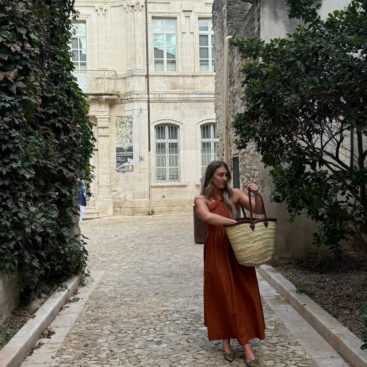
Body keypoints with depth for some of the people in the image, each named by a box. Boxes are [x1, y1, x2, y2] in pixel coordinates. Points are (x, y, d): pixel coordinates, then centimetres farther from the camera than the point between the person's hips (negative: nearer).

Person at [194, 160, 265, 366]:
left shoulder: (234, 194, 4)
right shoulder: (201, 199, -2)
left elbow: (259, 210, -1)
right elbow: (207, 217, -23)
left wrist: (257, 194, -19)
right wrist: (235, 221, -29)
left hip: (238, 250, 2)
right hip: (216, 252, -2)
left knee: (243, 295, 1)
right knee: (222, 296, 5)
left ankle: (246, 345, 6)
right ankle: (226, 342, 18)